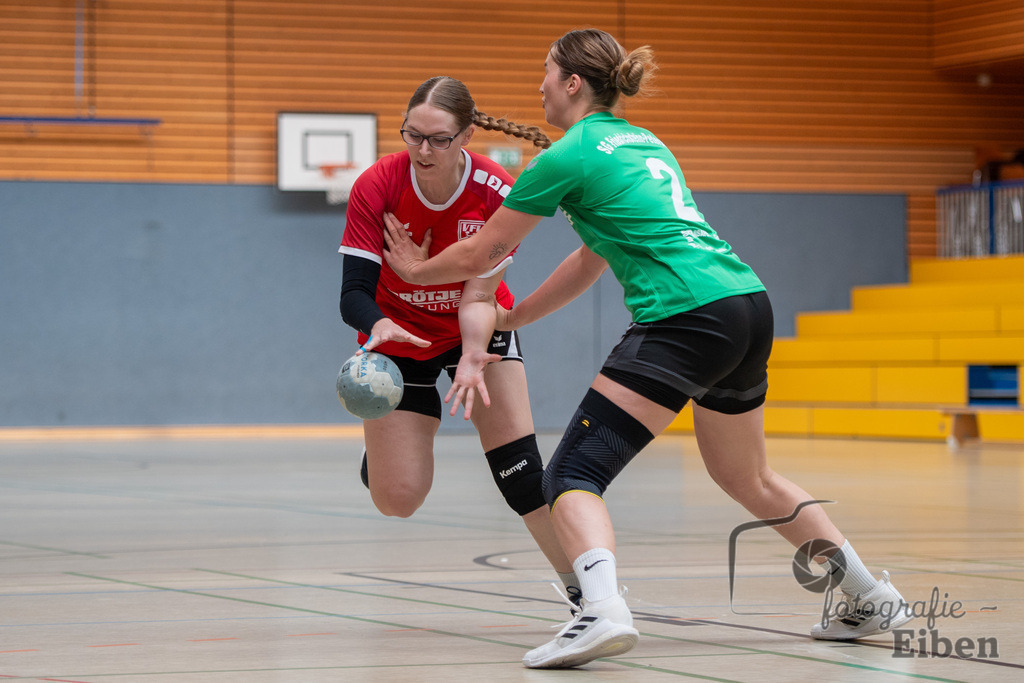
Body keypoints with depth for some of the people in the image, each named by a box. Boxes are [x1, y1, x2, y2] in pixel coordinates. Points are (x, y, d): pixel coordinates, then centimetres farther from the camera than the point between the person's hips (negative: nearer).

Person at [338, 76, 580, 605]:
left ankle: (579, 581, -4)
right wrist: (378, 324, -51)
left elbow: (478, 295, -23)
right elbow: (354, 292, -28)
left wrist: (473, 359, -43)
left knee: (517, 464, -16)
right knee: (398, 498, -4)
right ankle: (381, 445, 32)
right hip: (398, 335, 0)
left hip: (476, 331, 0)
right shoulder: (376, 187, -27)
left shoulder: (498, 193, -25)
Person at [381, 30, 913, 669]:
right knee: (747, 477, 28)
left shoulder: (568, 156, 0)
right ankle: (873, 597, 31)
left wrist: (417, 268, 28)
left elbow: (479, 255, 8)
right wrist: (509, 319, 36)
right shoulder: (644, 143, 24)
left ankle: (603, 611, -36)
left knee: (573, 474, -9)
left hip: (686, 319, -9)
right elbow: (593, 259, 32)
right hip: (749, 303, 9)